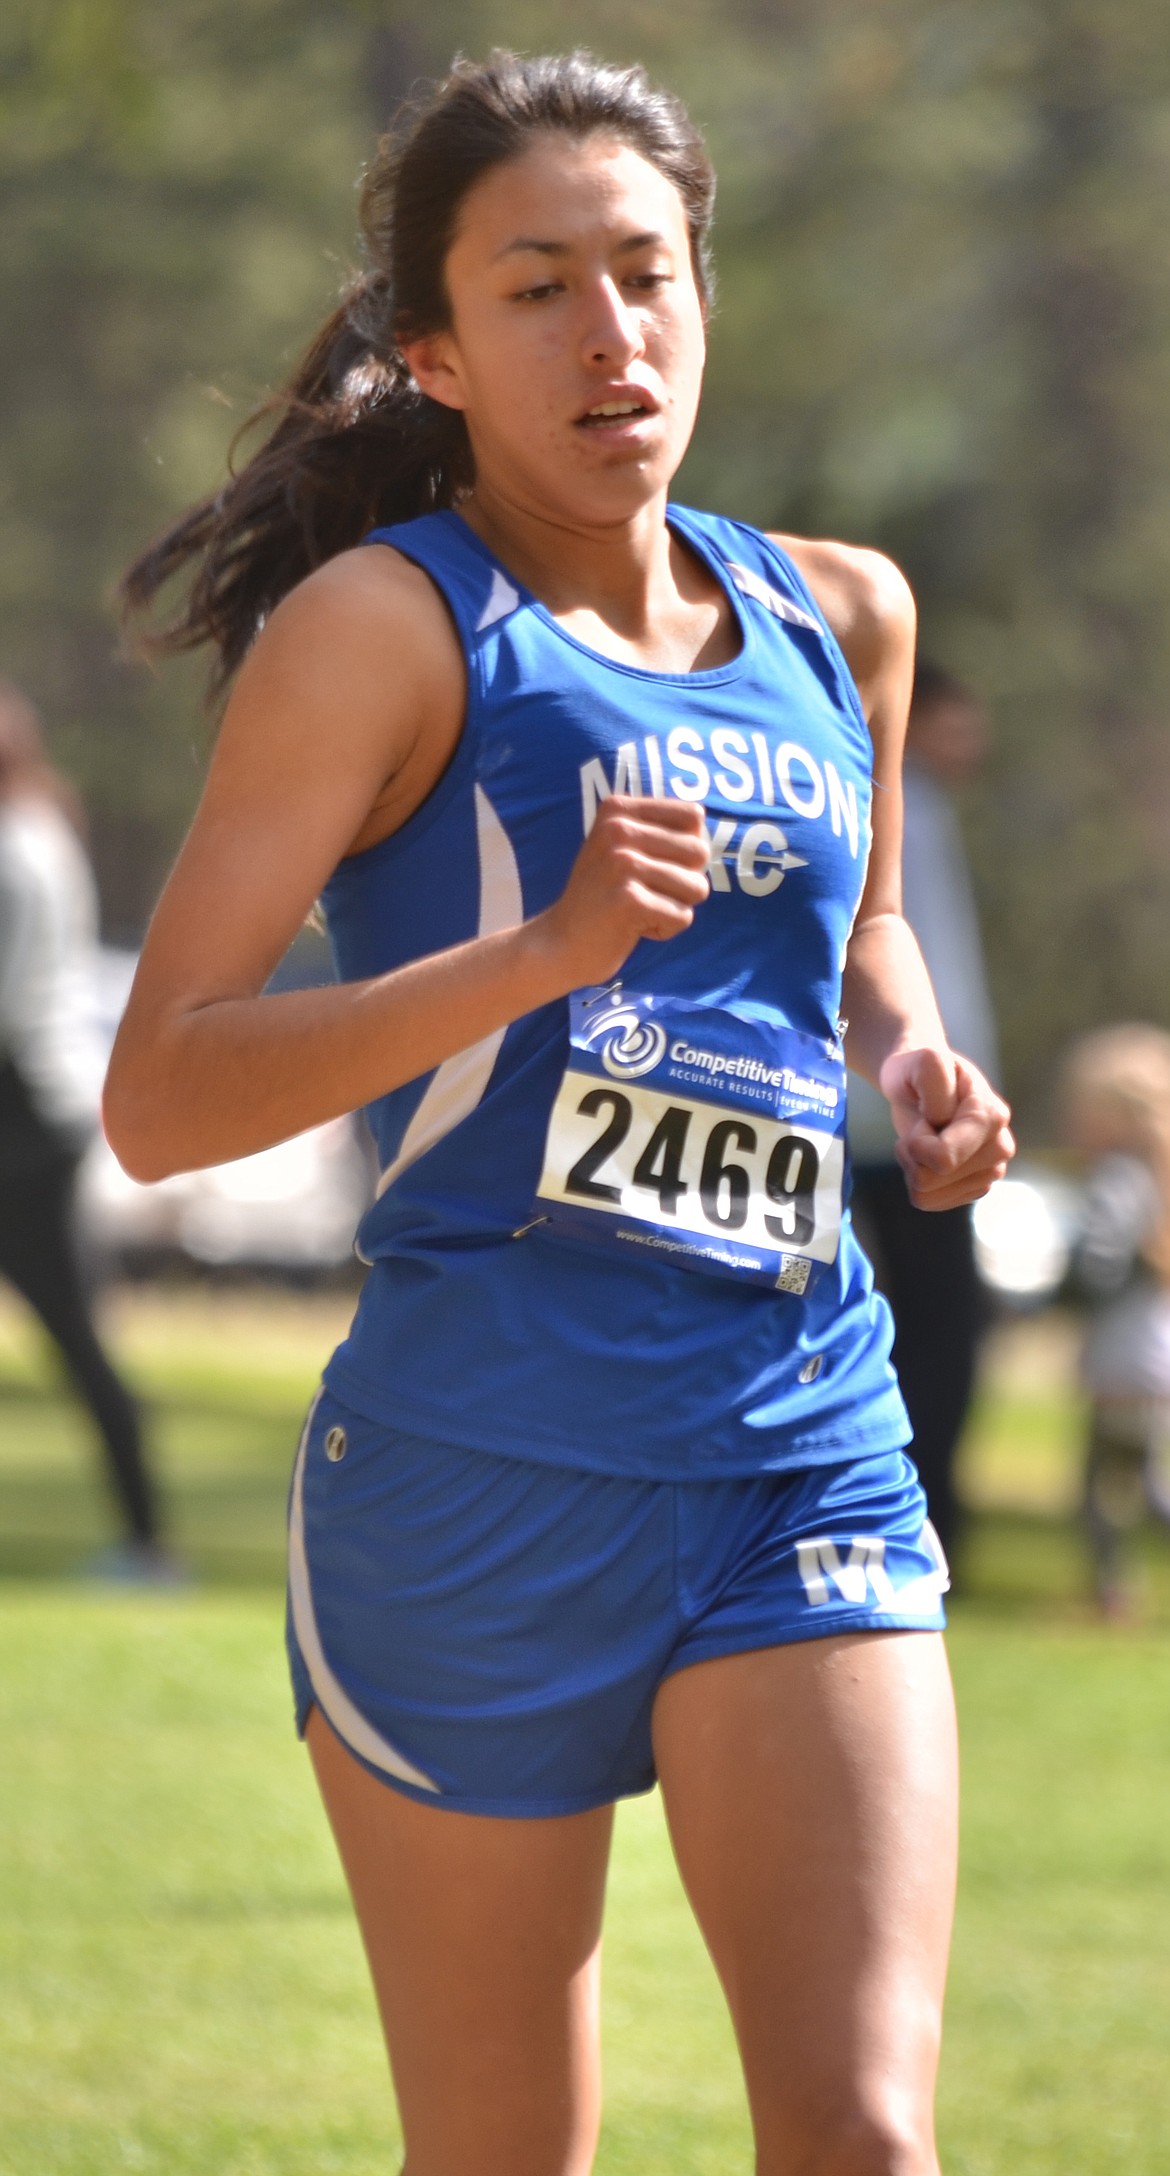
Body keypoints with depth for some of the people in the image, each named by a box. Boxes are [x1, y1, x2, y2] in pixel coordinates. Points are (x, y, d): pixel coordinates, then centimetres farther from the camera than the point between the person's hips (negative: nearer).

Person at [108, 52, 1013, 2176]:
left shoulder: (838, 620, 12)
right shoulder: (386, 627, -5)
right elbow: (157, 1097, -13)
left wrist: (912, 1050, 10)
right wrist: (542, 950, -23)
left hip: (803, 1464, 4)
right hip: (477, 1466, -4)